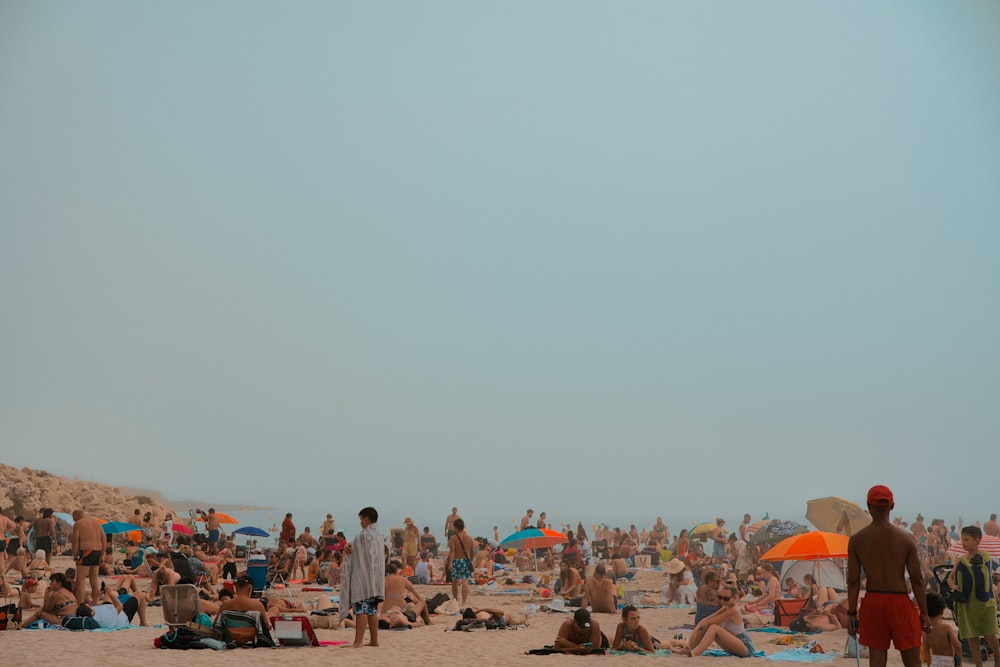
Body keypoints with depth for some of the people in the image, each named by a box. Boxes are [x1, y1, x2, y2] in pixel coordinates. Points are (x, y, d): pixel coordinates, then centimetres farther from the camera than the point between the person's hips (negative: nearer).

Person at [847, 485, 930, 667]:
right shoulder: (905, 538, -6)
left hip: (873, 602, 1)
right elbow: (917, 580, -5)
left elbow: (853, 581, -3)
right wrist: (924, 612, 4)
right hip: (899, 603, -1)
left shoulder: (856, 540, -4)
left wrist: (852, 613, 4)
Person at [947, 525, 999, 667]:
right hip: (966, 604, 3)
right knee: (972, 638, 3)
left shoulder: (985, 557, -3)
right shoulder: (961, 560, 5)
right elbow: (950, 578, 11)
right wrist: (953, 586, -6)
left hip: (985, 602, -3)